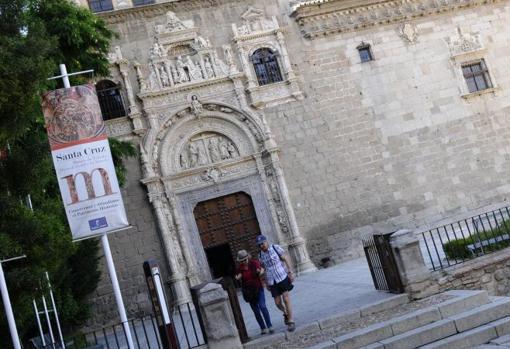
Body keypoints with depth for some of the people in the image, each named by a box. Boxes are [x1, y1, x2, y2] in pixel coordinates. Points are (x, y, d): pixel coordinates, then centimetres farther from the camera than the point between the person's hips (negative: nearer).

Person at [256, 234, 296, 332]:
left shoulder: (276, 248, -3)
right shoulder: (261, 255, 8)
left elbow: (286, 259, -3)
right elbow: (265, 269, 15)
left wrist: (290, 273, -10)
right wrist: (267, 283, 14)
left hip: (282, 277, -4)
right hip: (272, 281, 4)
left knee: (286, 299, -10)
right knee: (278, 303, 4)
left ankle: (290, 321, -3)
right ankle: (285, 313, 35)